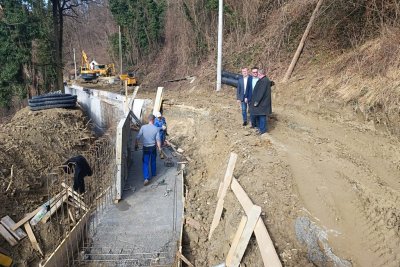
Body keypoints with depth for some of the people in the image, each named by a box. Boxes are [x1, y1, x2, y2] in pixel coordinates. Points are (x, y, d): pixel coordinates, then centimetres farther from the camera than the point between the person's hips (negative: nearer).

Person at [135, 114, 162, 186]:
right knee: (153, 161, 23)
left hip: (146, 148, -1)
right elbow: (158, 140, -10)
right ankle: (153, 174, 40)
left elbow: (137, 137, -9)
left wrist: (136, 145, 7)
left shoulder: (143, 127, -11)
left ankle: (146, 178, -11)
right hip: (153, 147, 1)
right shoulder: (156, 129, -10)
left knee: (145, 163, 2)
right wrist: (159, 148, 3)